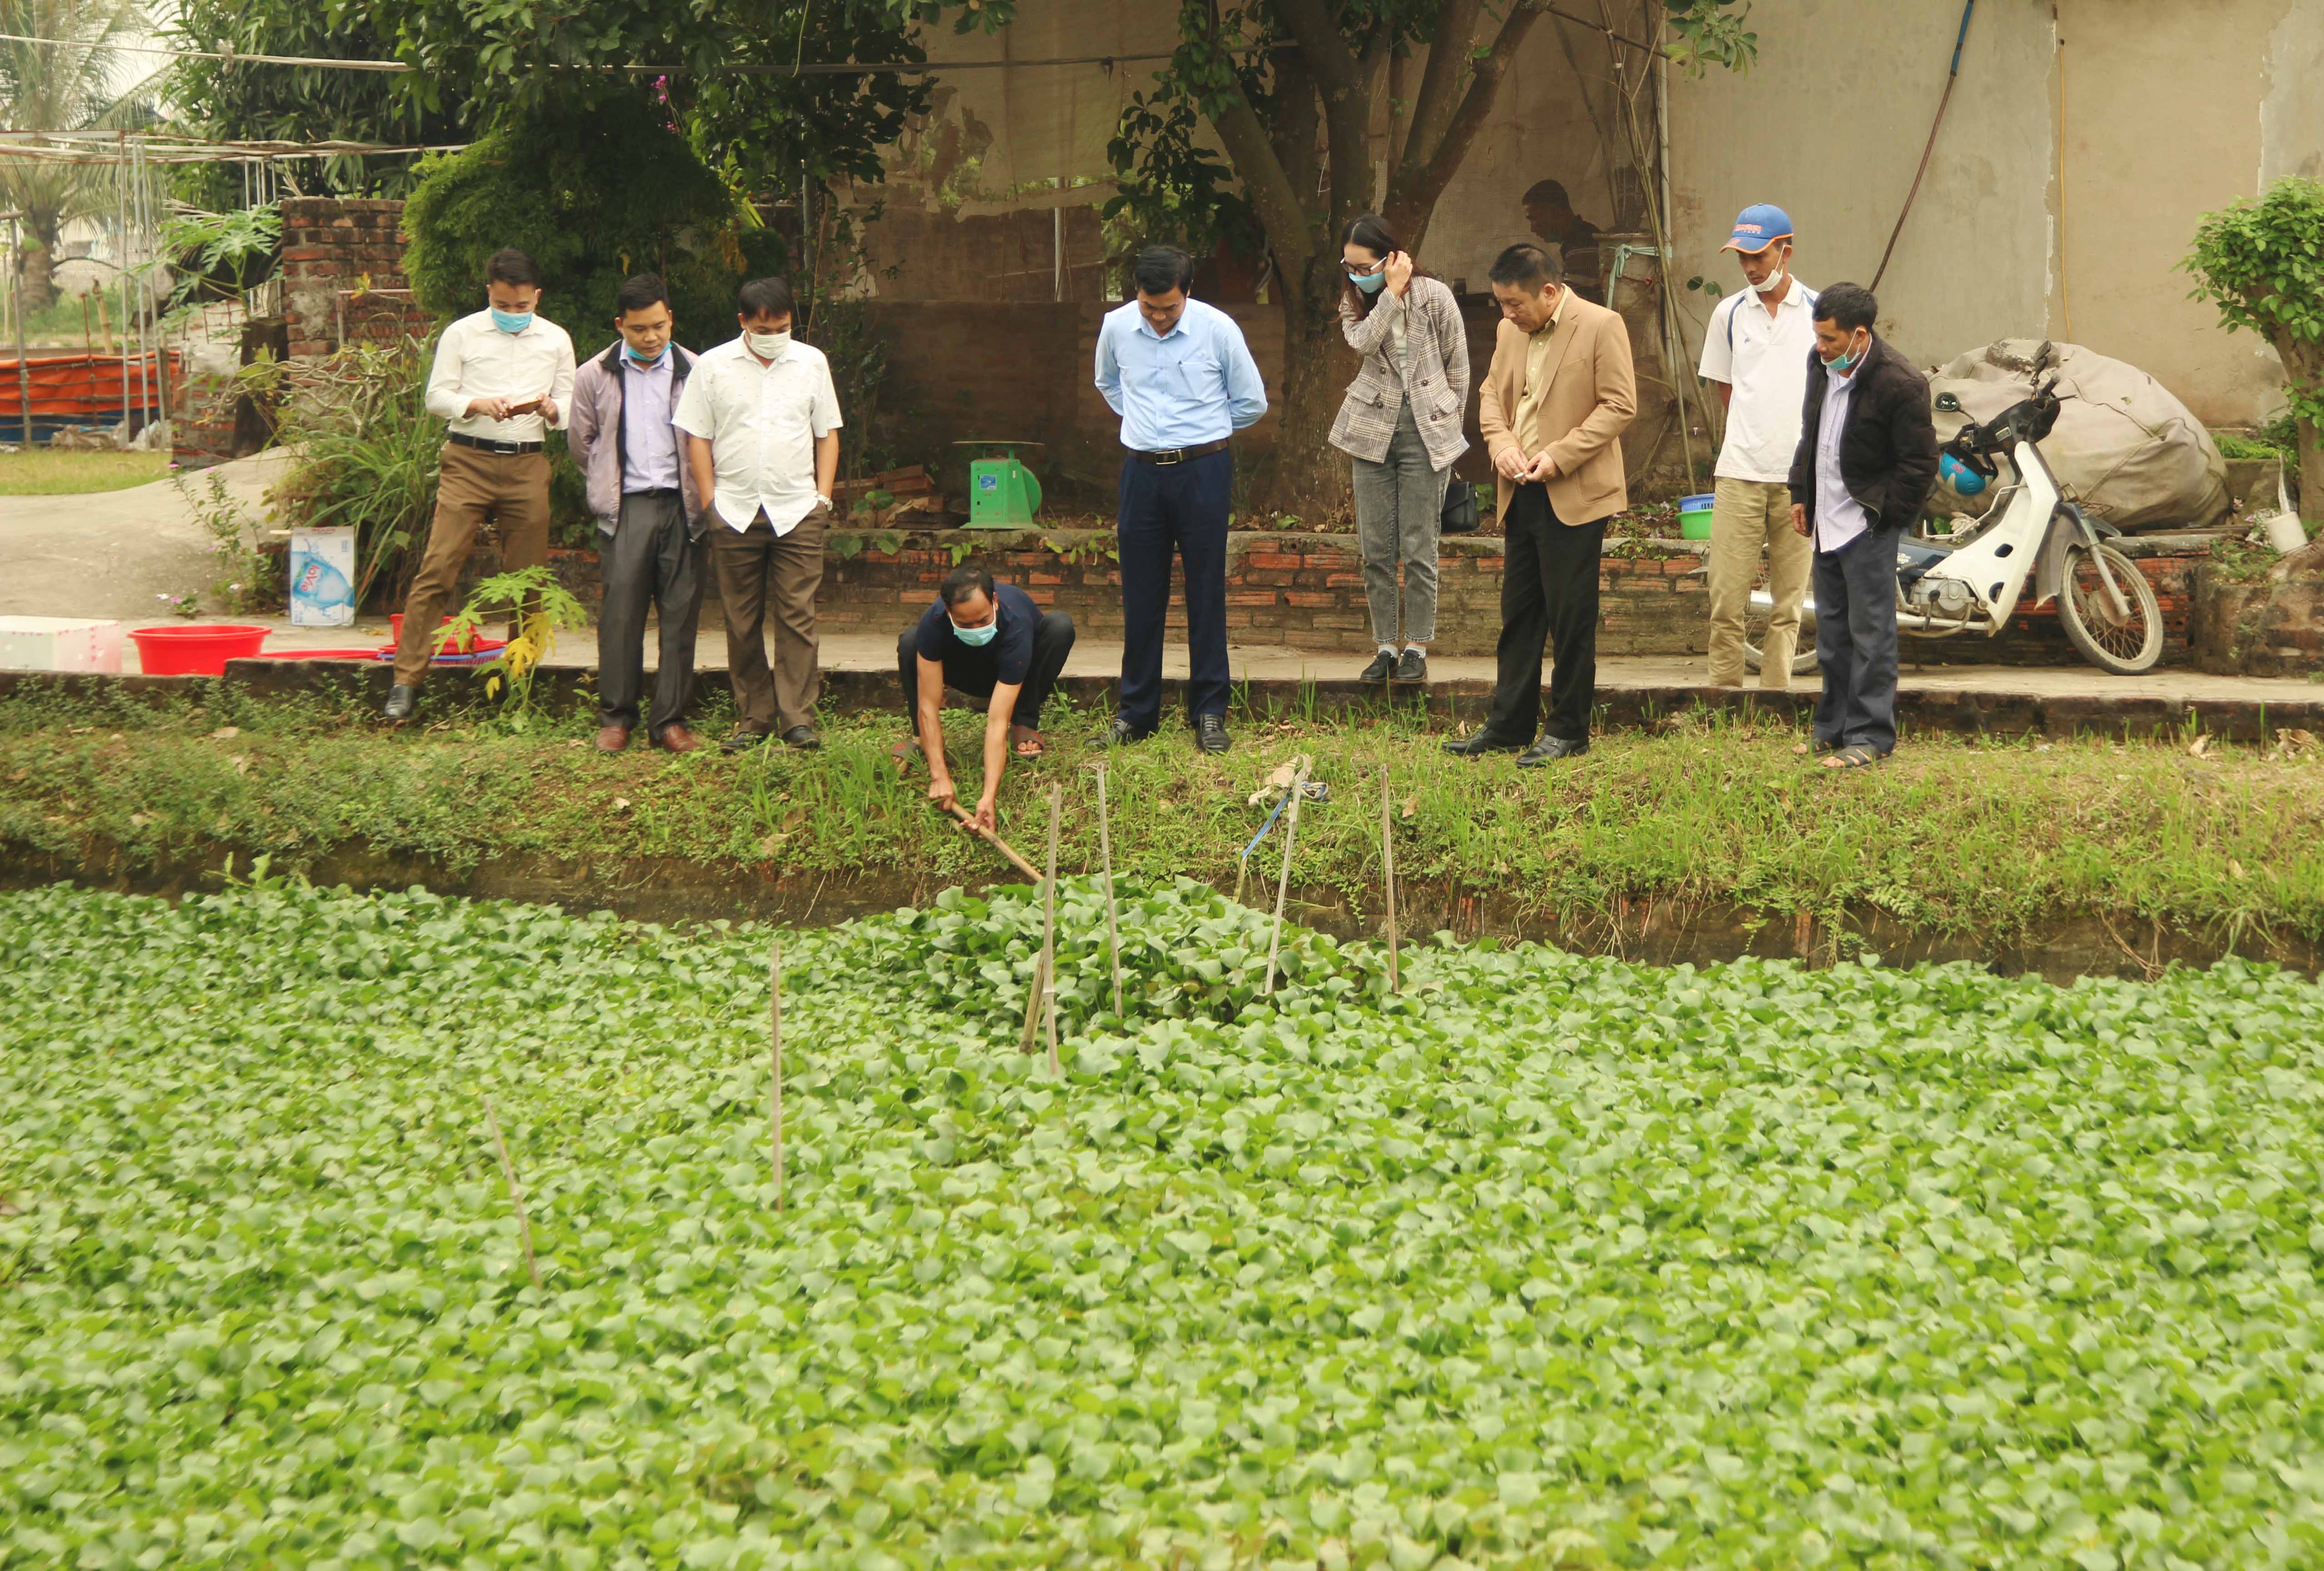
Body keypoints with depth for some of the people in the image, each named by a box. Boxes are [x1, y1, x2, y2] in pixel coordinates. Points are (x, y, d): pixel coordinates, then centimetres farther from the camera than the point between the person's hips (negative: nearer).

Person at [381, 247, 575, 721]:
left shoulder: (556, 340, 12)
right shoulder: (462, 334, 7)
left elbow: (569, 407, 14)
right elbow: (436, 397, 4)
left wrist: (551, 410, -10)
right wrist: (477, 405, -15)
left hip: (528, 465, 2)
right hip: (468, 461, -2)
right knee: (437, 570, -10)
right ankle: (407, 682, -11)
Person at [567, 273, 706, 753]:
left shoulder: (694, 373, 4)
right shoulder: (595, 376, 7)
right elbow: (581, 443, 17)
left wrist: (703, 498, 8)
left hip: (683, 505, 0)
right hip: (626, 508, 0)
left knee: (680, 614, 1)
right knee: (621, 612, -4)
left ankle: (670, 719, 7)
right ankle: (616, 718, 4)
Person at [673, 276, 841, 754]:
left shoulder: (812, 362, 9)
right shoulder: (713, 366, 4)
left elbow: (828, 433, 13)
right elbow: (697, 437, 5)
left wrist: (824, 494, 4)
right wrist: (710, 501, -1)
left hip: (798, 512, 0)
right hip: (734, 513, 0)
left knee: (796, 617, -5)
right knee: (743, 623, 4)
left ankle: (798, 718, -2)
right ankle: (753, 718, 11)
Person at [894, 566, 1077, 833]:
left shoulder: (1015, 626, -42)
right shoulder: (934, 621, -36)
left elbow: (997, 723, -46)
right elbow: (928, 705, -35)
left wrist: (989, 796, -55)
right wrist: (939, 777, -44)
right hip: (970, 673, 1)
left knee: (1060, 625, -32)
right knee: (909, 641, -28)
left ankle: (1024, 726, -14)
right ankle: (922, 738, -9)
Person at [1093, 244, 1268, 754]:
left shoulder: (1217, 329, -9)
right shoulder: (1116, 327, -1)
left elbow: (1252, 401, 4)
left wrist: (1200, 427, 10)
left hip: (1203, 469, -2)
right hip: (1141, 471, 2)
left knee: (1206, 593, 2)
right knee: (1141, 596, 6)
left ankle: (1209, 712, 10)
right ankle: (1136, 711, 16)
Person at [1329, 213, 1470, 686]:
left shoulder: (1434, 296, -5)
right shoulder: (1355, 301, 6)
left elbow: (1459, 368, 2)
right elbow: (1363, 341, -17)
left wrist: (1446, 427, 5)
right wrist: (1392, 293, -18)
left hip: (1426, 432, -4)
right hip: (1373, 430, 4)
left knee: (1418, 549, -2)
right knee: (1376, 549, 4)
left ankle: (1417, 650, 6)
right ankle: (1385, 649, 12)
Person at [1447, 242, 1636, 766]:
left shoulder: (1601, 326, -9)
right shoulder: (1510, 332, 12)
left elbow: (1620, 404, -11)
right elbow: (1491, 394, 19)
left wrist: (1560, 455, -17)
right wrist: (1501, 444, -2)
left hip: (1575, 497, -7)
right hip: (1521, 496, 7)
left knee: (1570, 618, -1)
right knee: (1518, 614, 11)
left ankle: (1568, 731, 8)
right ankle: (1508, 725, 18)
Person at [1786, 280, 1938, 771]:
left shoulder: (1900, 384, -19)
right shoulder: (1822, 365, 4)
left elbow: (1920, 464, -14)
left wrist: (1882, 516, -12)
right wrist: (1801, 495, 16)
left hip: (1867, 525, -8)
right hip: (1827, 521, 8)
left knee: (1870, 634, -4)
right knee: (1832, 632, 15)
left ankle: (1870, 736, 1)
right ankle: (1833, 728, 24)